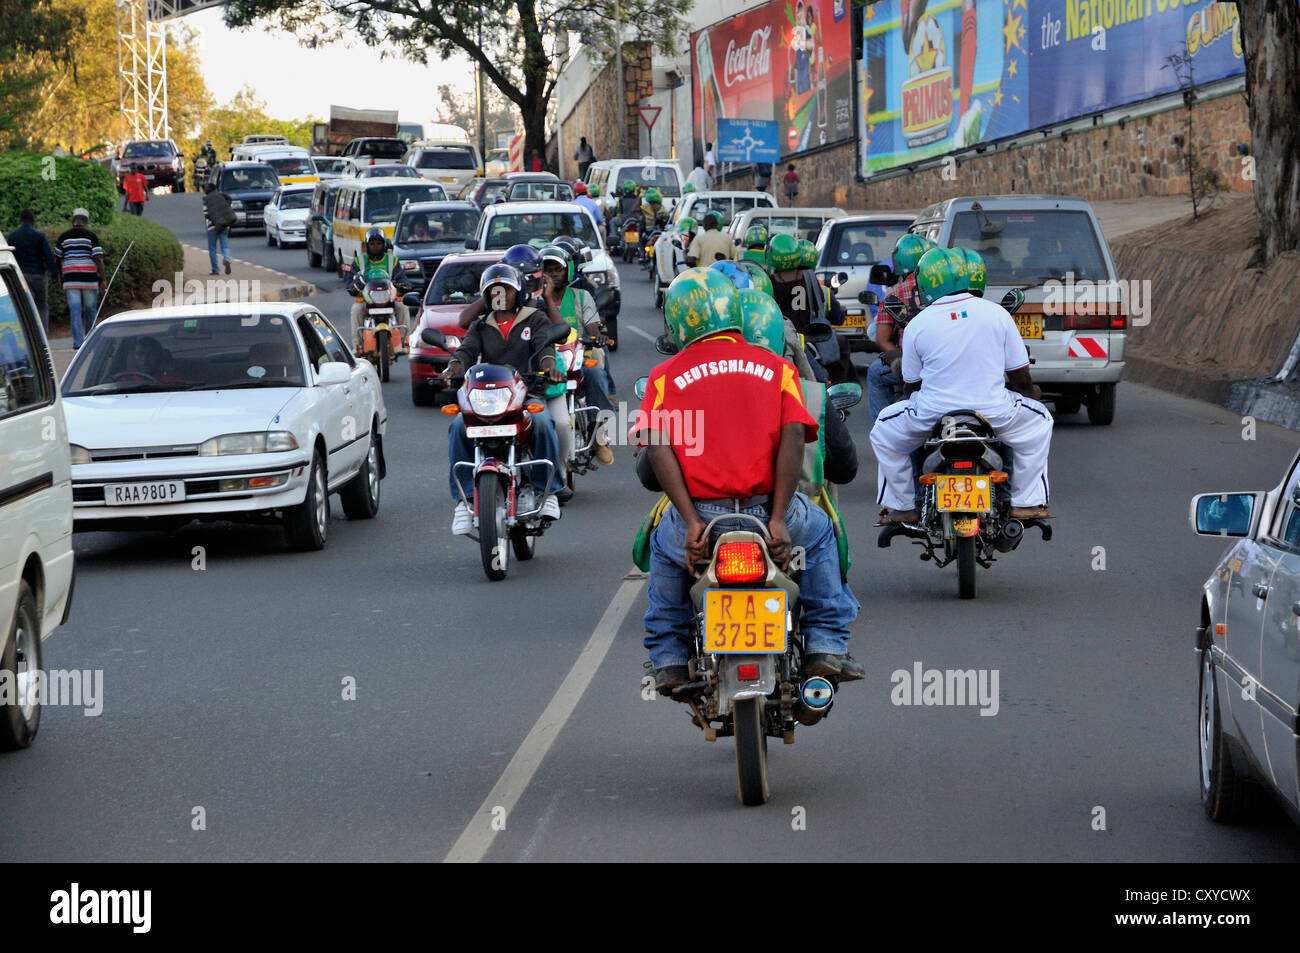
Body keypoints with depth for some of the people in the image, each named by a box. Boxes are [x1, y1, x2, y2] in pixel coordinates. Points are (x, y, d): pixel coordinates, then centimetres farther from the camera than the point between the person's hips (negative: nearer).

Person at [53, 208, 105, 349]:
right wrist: (102, 279, -5)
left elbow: (57, 259, 12)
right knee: (90, 310, 13)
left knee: (75, 311, -2)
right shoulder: (91, 236, -3)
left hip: (70, 280, 1)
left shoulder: (63, 237, 5)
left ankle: (78, 341, -10)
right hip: (89, 279, -1)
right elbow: (98, 259, -9)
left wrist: (60, 276, 26)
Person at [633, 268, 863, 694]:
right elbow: (793, 436, -5)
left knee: (664, 546, 35)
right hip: (767, 510, 0)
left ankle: (669, 658, 29)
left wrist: (692, 523, -11)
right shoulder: (776, 367, 9)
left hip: (698, 516, 0)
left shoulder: (665, 376, 7)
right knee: (819, 532, 33)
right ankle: (826, 646, 24)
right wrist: (778, 519, -9)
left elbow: (658, 449, -7)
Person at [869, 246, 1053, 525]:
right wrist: (1029, 392, 29)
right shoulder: (996, 313, 1)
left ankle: (901, 506, 23)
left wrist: (910, 400, 32)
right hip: (993, 412, 0)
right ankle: (1026, 502, 20)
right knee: (1038, 421, 28)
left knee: (884, 431, 27)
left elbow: (911, 384, 9)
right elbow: (1021, 376, 7)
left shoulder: (917, 324, -1)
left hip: (932, 415, 0)